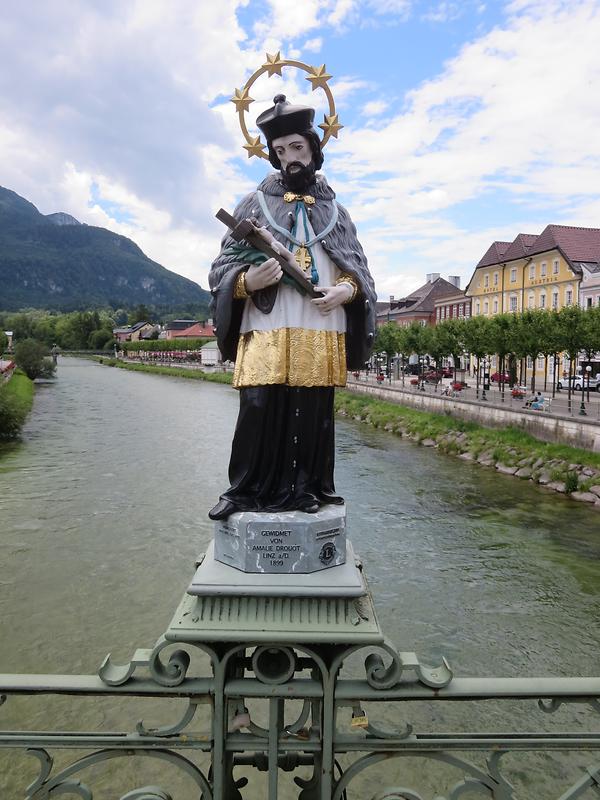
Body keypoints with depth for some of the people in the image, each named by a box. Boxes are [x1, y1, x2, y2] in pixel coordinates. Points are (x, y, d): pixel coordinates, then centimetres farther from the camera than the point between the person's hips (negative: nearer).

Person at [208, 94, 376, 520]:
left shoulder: (335, 210, 18)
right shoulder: (254, 205, 13)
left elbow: (361, 270, 16)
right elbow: (222, 267, 6)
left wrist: (345, 290, -7)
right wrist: (247, 281, -16)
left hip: (322, 333, 2)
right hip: (266, 332, -2)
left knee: (313, 415, 2)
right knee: (259, 413, -6)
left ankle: (303, 489, 15)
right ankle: (248, 490, 8)